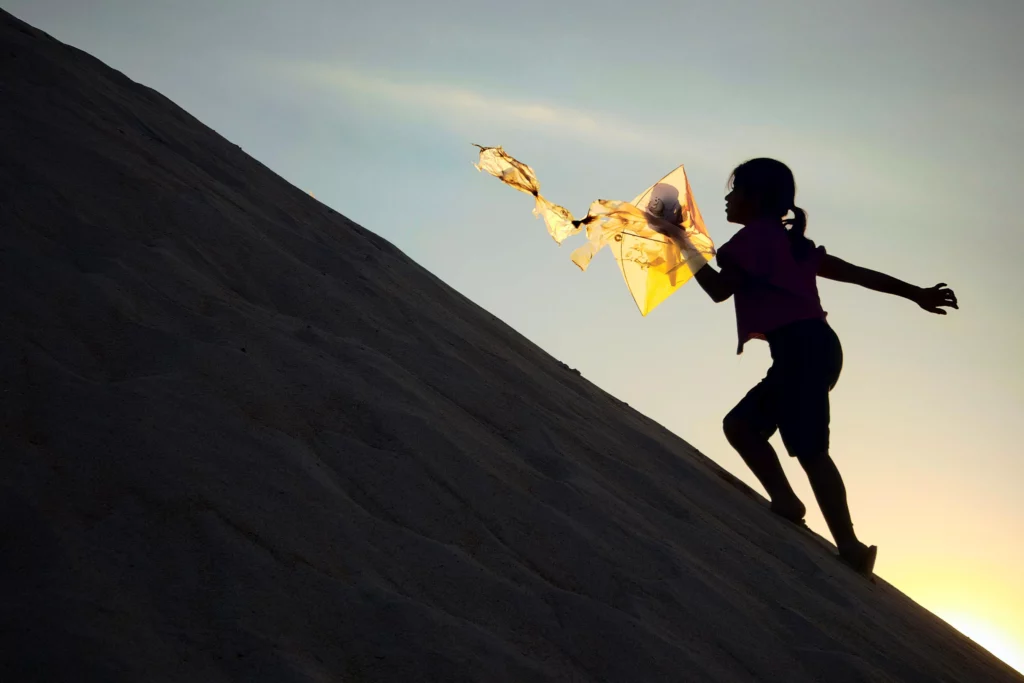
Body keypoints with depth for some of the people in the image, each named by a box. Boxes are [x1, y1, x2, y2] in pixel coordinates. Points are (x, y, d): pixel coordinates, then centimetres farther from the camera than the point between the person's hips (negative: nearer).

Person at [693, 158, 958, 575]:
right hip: (812, 348, 10)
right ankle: (785, 503, -2)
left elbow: (718, 289, -5)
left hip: (802, 348, -10)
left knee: (808, 448, -15)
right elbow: (854, 272, 25)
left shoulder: (755, 234, 1)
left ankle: (850, 547, -21)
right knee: (740, 424, 11)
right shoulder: (789, 241, 26)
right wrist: (915, 294, 24)